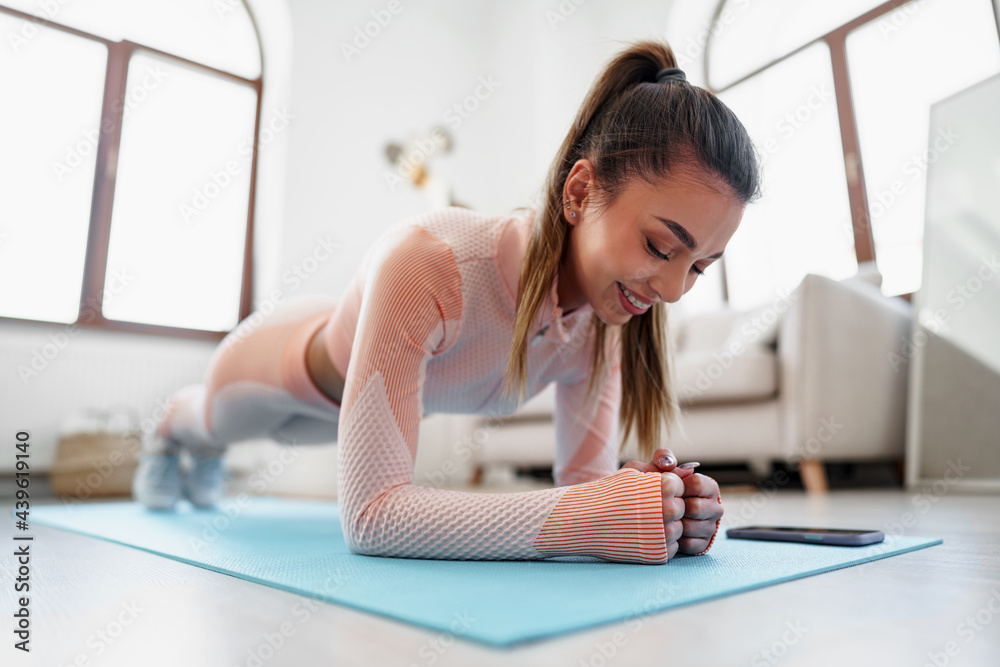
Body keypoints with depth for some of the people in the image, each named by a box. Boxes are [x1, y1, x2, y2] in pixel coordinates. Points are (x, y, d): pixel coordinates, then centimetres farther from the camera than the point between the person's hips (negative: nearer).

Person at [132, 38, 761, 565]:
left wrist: (665, 505, -45)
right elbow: (369, 514, -50)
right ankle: (169, 427, 74)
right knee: (216, 419, 34)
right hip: (297, 359, -4)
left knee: (284, 432, 39)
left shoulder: (611, 317, -30)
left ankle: (209, 451, 76)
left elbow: (585, 478, -24)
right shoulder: (426, 261, -49)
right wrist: (591, 518, -58)